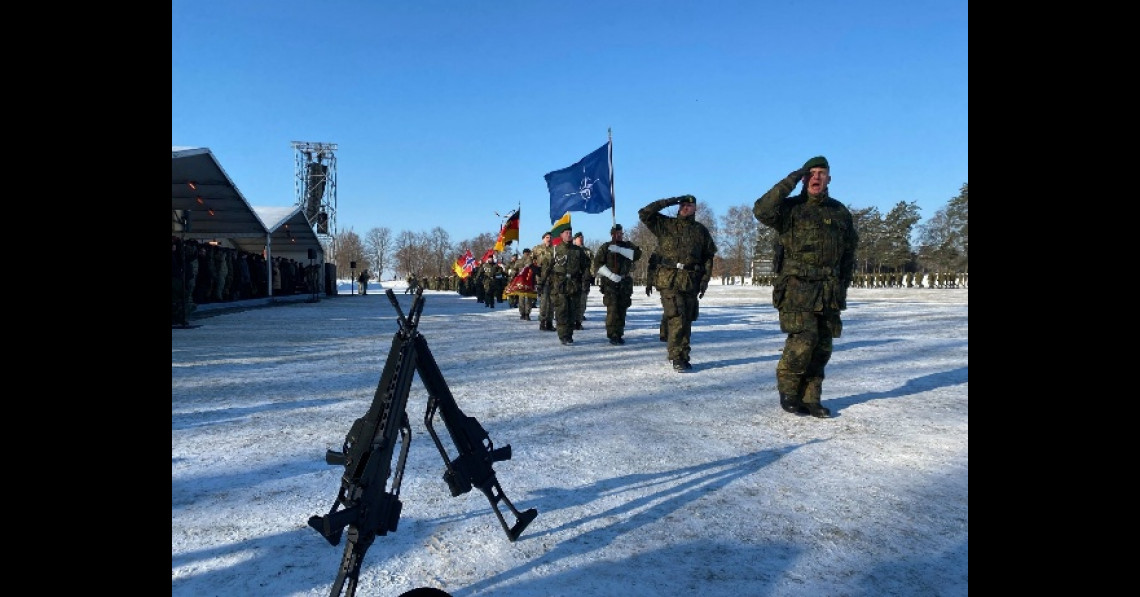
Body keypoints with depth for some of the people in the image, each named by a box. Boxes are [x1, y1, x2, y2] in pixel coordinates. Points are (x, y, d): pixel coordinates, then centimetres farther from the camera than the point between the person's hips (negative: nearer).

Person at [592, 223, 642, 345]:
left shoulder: (628, 246, 13)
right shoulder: (605, 247, 4)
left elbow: (637, 254, -7)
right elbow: (598, 264, -4)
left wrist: (620, 250, -17)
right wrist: (611, 275, -14)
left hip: (625, 282, 4)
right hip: (610, 282, -3)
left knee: (622, 309, 5)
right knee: (613, 309, -12)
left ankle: (619, 334, 13)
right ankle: (612, 335, -11)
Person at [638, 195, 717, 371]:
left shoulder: (701, 230, 14)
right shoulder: (665, 224, 9)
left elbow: (708, 256, 13)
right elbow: (644, 213, -1)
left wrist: (705, 280, 3)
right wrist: (670, 201, -3)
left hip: (691, 281, 3)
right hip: (669, 279, -3)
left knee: (686, 321, 7)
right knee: (676, 319, -11)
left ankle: (683, 357, 15)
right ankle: (677, 358, -6)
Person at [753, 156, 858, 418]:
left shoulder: (841, 212, 14)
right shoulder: (790, 208, 1)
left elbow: (849, 253, 19)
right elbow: (762, 211, -19)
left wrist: (842, 286, 12)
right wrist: (789, 181, -15)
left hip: (829, 291, 5)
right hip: (797, 287, -5)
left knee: (822, 348, 6)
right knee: (802, 342, -14)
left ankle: (810, 399, 17)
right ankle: (788, 393, 5)